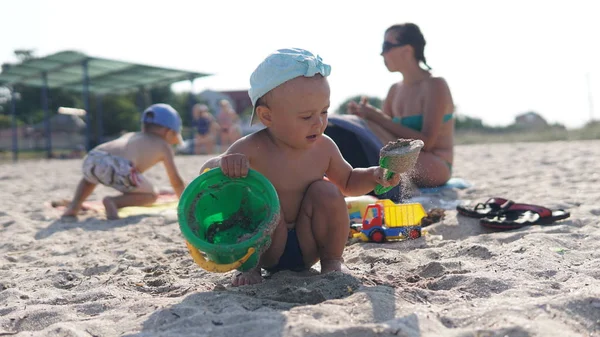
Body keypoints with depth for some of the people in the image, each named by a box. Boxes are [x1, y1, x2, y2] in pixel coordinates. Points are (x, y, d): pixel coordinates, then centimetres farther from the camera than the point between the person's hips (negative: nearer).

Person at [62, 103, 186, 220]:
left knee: (89, 178, 43)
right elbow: (176, 181, 22)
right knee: (152, 195, 16)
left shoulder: (130, 135, 38)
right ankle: (113, 201, -4)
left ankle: (75, 204, 19)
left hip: (91, 159, 7)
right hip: (117, 167, -7)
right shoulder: (164, 146, 22)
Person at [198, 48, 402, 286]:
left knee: (326, 191, -19)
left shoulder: (324, 147, -6)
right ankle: (250, 266, -6)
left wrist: (375, 175, -9)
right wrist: (222, 164, -42)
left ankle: (332, 263, -1)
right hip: (266, 248, -3)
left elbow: (348, 181, 11)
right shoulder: (252, 150, -20)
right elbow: (204, 175, -18)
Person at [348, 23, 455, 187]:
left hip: (435, 168, -7)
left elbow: (426, 142, -21)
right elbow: (385, 134, 8)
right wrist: (366, 115, -12)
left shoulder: (435, 85, -10)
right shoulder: (395, 90, 12)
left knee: (366, 127, -27)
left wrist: (378, 117, -21)